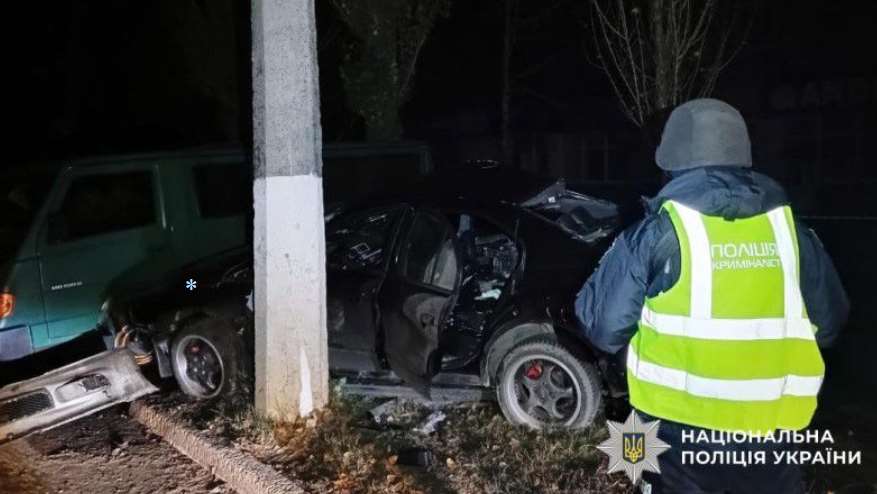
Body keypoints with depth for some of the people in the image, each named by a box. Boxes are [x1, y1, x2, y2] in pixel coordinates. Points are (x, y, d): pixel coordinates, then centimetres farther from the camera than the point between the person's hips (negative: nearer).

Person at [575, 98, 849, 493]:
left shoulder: (656, 234, -12)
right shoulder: (790, 229, 0)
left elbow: (603, 327, -7)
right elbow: (829, 323, 12)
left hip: (682, 429, -3)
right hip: (771, 430, 3)